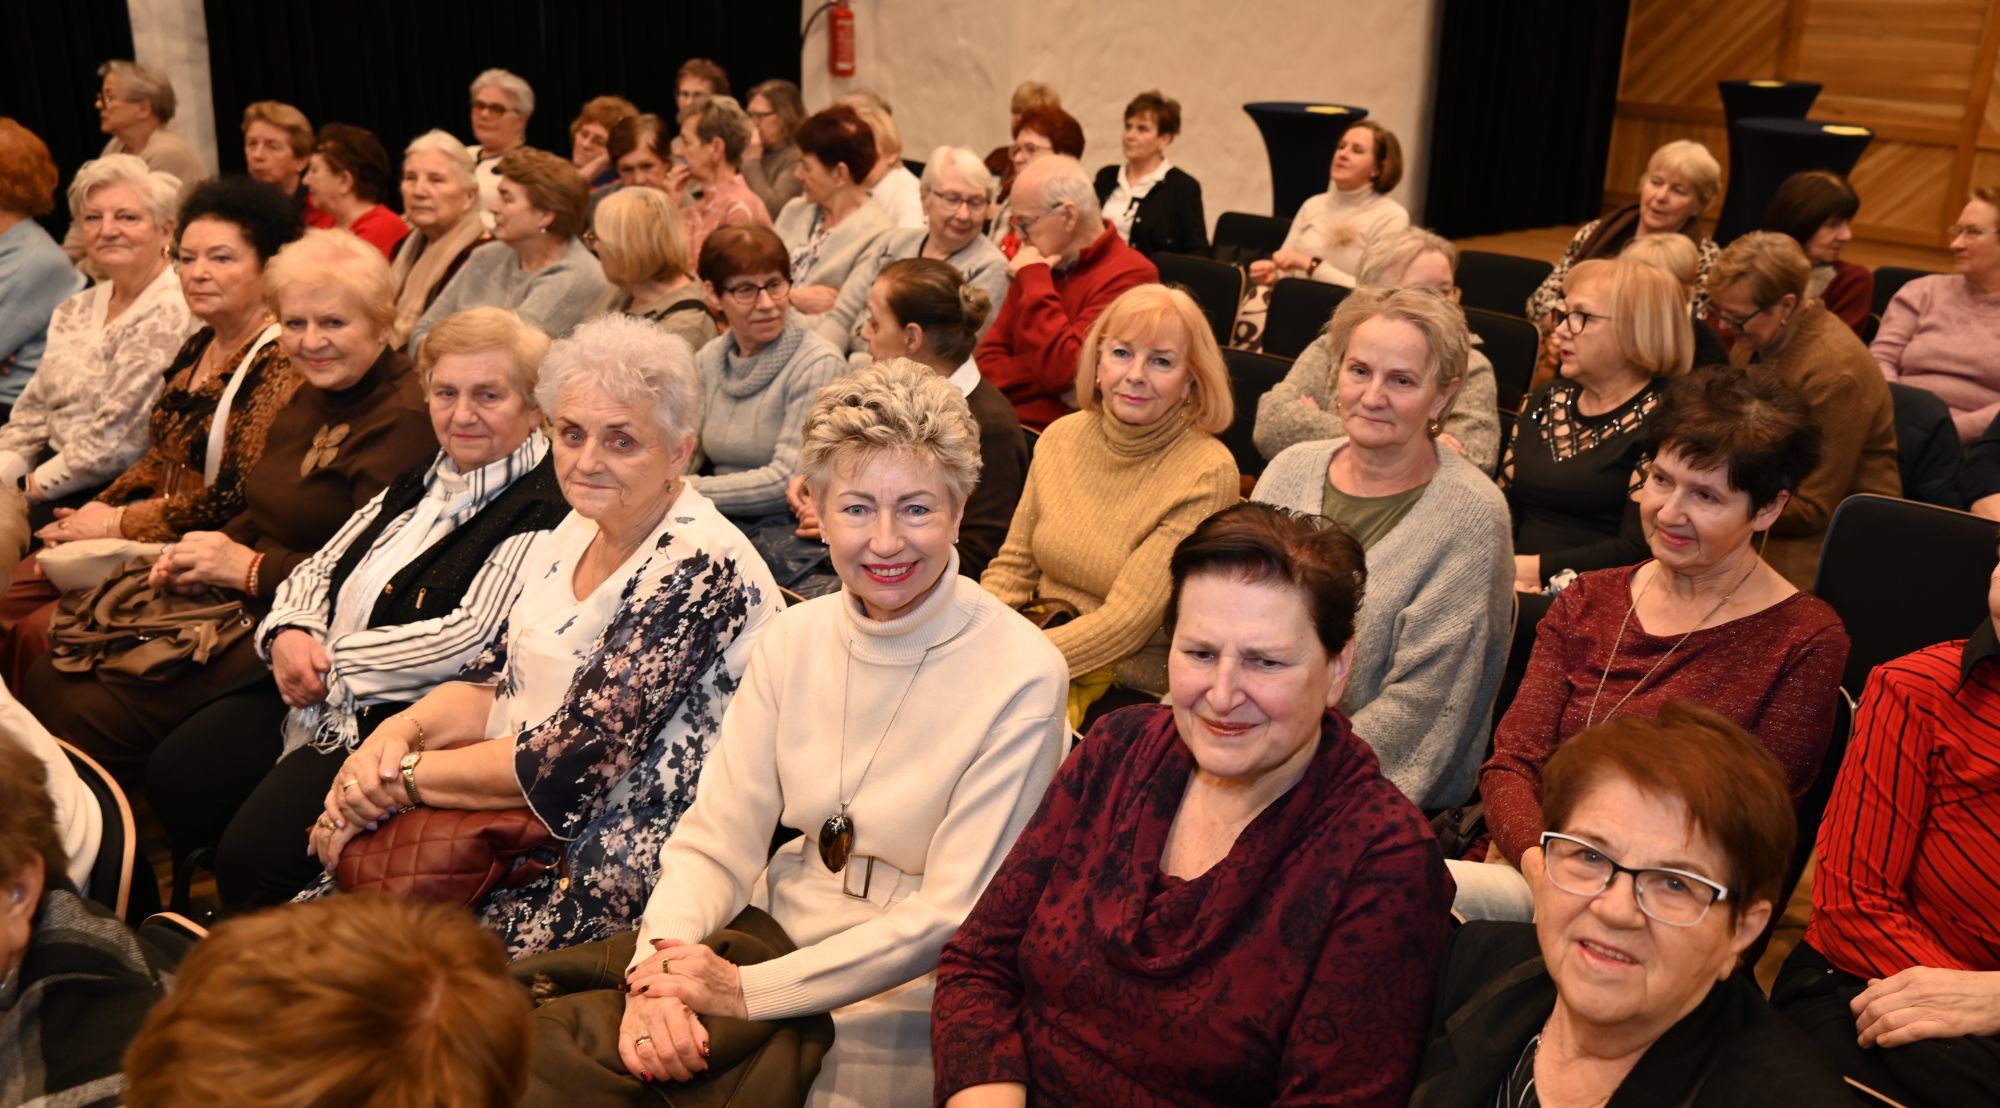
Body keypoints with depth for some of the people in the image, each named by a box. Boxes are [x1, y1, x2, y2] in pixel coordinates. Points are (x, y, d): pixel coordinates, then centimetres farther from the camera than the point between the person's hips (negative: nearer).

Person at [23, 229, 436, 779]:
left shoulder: (405, 419, -17)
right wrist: (212, 553, 0)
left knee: (94, 717, -15)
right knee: (47, 683, 2)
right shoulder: (312, 394, 13)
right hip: (239, 597, 9)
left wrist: (249, 568, -17)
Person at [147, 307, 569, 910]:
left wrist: (331, 658, -13)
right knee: (172, 775, 6)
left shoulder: (545, 510, -15)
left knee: (256, 850, -20)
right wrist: (289, 633, -6)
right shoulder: (422, 480, 14)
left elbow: (468, 640, -22)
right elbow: (320, 567, 17)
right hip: (315, 697, 9)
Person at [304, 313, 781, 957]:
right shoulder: (575, 535, 7)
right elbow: (493, 681, 12)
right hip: (528, 833, 8)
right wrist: (401, 731, -8)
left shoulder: (702, 569, -20)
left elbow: (570, 761, -22)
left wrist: (400, 779, -14)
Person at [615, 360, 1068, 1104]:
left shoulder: (1020, 679, -14)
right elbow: (714, 842, -1)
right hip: (775, 938, 4)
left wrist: (748, 990, -21)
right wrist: (660, 967, -21)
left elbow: (954, 915, -15)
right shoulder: (794, 641, 1)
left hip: (901, 1004, -4)